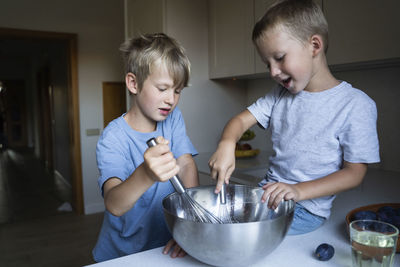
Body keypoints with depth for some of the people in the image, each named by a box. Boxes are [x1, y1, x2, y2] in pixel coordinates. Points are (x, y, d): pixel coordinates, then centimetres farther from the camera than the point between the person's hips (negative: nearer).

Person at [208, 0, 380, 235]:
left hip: (307, 209, -5)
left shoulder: (356, 105, -11)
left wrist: (299, 191, -23)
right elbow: (241, 120, 2)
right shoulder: (280, 95, 7)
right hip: (269, 194, 5)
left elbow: (355, 172, -10)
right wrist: (226, 145, -21)